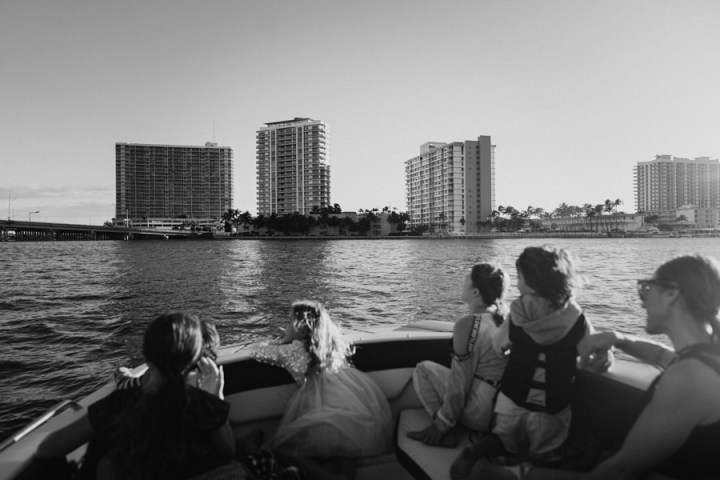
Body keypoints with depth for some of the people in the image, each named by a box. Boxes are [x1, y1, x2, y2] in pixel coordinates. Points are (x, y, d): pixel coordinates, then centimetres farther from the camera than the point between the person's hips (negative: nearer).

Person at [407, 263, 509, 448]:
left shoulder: (468, 324, -22)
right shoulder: (505, 317, 1)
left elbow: (459, 383, -19)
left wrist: (441, 424, -7)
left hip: (481, 415, -8)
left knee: (423, 369, 6)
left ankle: (444, 432, -1)